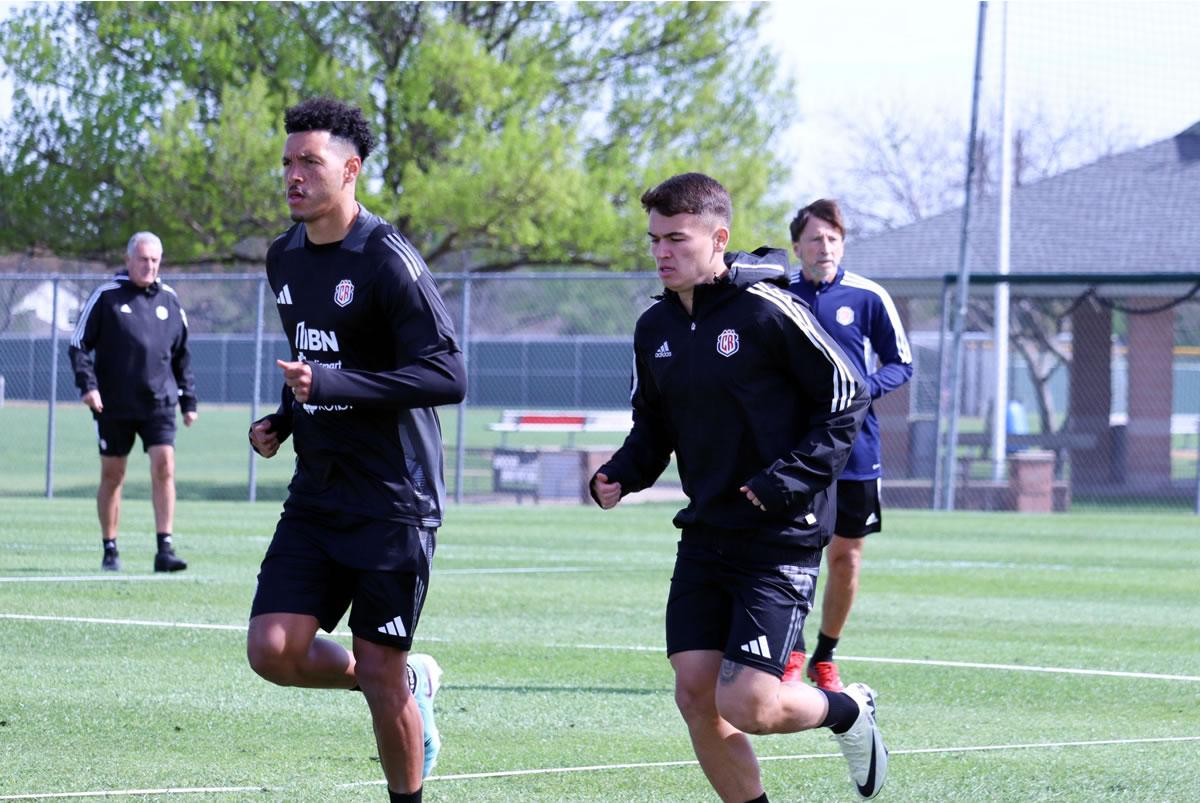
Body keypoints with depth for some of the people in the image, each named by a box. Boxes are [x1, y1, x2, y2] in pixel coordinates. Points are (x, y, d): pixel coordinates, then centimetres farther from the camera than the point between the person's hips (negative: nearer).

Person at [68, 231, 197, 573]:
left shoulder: (169, 300, 10)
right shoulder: (106, 296, -1)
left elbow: (182, 355, 19)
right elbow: (78, 345, -1)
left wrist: (188, 400, 16)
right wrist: (87, 384, -14)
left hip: (159, 403, 2)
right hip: (114, 404, -2)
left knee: (164, 467, -13)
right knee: (112, 476, 5)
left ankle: (165, 549, -14)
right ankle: (109, 550, 17)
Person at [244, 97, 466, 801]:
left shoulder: (386, 260, -14)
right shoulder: (285, 258, 11)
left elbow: (449, 377, -21)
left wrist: (332, 385, -27)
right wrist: (284, 420, 10)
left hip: (393, 502, -7)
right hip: (317, 497, 7)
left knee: (378, 675, -4)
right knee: (273, 650, -6)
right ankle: (411, 682, 19)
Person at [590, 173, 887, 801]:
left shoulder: (767, 311, -14)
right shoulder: (656, 328, 6)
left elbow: (847, 397, -9)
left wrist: (792, 478, -18)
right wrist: (621, 476, -1)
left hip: (781, 538, -7)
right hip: (706, 533, 7)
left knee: (746, 706, -12)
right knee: (695, 695, -1)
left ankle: (849, 711, 20)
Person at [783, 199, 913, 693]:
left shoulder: (868, 297, -2)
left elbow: (902, 364, 3)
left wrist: (864, 387, -14)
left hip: (855, 450, 0)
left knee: (845, 558, 5)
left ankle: (825, 658, 22)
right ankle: (793, 653, 3)